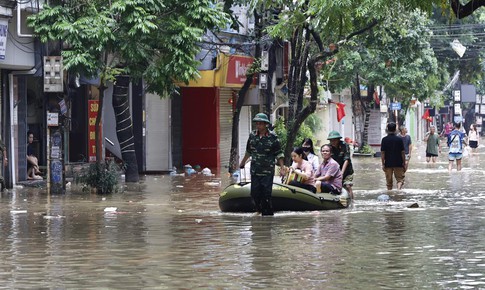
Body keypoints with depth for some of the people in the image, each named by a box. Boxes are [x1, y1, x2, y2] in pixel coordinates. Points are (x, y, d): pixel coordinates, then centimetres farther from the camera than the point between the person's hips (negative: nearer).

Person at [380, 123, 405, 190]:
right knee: (400, 179, 4)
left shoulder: (384, 140, -4)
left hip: (388, 164, 1)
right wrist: (404, 164, 6)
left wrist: (383, 164, -1)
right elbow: (402, 152, -2)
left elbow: (382, 153, -5)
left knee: (389, 181, 11)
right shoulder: (399, 140, -4)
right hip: (398, 163, -1)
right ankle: (399, 189, -22)